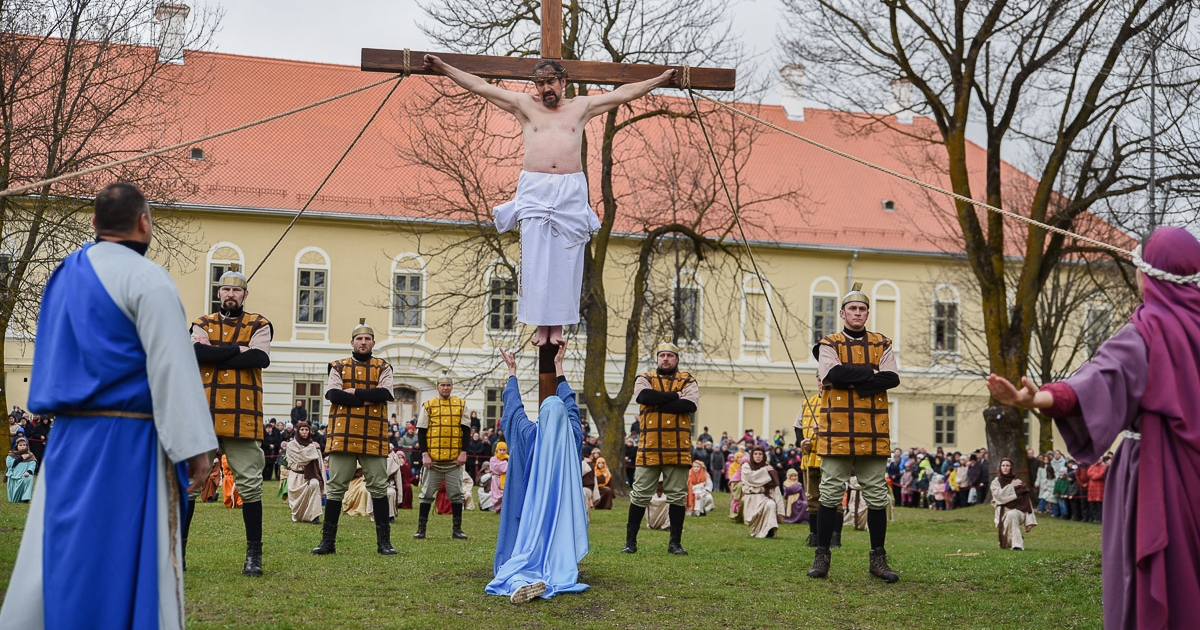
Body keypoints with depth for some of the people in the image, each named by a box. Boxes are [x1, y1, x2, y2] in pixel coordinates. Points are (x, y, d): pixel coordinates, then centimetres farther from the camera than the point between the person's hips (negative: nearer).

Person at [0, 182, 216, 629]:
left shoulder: (65, 276, 13)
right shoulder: (145, 278, -11)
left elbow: (52, 358, 19)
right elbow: (172, 366, -17)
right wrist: (195, 445, -17)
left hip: (69, 438, 7)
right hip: (126, 441, -7)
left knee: (62, 553, 12)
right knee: (127, 560, -2)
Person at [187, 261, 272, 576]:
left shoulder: (259, 325, 6)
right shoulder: (202, 324, 12)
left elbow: (260, 358, -13)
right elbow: (198, 353, -9)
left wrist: (215, 356, -10)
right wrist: (238, 350, -12)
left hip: (243, 418, -2)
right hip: (203, 417, 2)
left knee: (249, 485, 0)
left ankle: (254, 554, 7)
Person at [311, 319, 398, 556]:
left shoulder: (383, 368, 9)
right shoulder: (338, 367, 8)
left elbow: (384, 394, -9)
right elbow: (334, 395, -9)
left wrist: (354, 392, -10)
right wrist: (368, 398, -11)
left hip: (374, 438, 0)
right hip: (342, 436, 0)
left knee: (378, 489, 2)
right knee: (336, 488, 3)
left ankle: (384, 541, 8)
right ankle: (328, 540, 8)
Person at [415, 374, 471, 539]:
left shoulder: (461, 405, 7)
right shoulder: (428, 405, 4)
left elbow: (466, 430, 7)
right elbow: (421, 431, 2)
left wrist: (463, 452, -3)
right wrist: (424, 454, -7)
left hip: (455, 459, 1)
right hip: (433, 459, -1)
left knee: (456, 494, 3)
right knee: (427, 494, 3)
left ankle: (457, 529, 11)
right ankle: (421, 529, 9)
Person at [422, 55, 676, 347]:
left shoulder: (581, 107, 15)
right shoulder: (525, 105, 13)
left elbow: (623, 93, 19)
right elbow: (480, 86, 12)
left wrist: (659, 80, 19)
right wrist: (443, 68, 9)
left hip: (571, 192, 0)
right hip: (535, 189, 0)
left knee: (565, 259, -2)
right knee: (536, 259, -4)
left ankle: (558, 325, 3)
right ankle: (541, 325, -1)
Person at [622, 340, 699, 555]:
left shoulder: (688, 381, 7)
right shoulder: (644, 379, 7)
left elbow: (689, 405, -13)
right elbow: (644, 396, -16)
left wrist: (657, 404, -14)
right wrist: (674, 396, -12)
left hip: (678, 449, 0)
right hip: (649, 448, 0)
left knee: (677, 496, 5)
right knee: (640, 495, 4)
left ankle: (675, 543, 14)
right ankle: (630, 541, 12)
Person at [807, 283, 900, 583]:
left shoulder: (882, 344, 11)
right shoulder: (829, 344, 5)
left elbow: (892, 379, -5)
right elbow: (832, 373, -15)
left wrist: (851, 381, -14)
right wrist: (871, 373, -12)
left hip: (874, 434, 2)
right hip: (837, 432, -2)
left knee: (877, 496, 4)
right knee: (830, 494, 1)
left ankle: (878, 558, 12)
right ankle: (822, 556, 9)